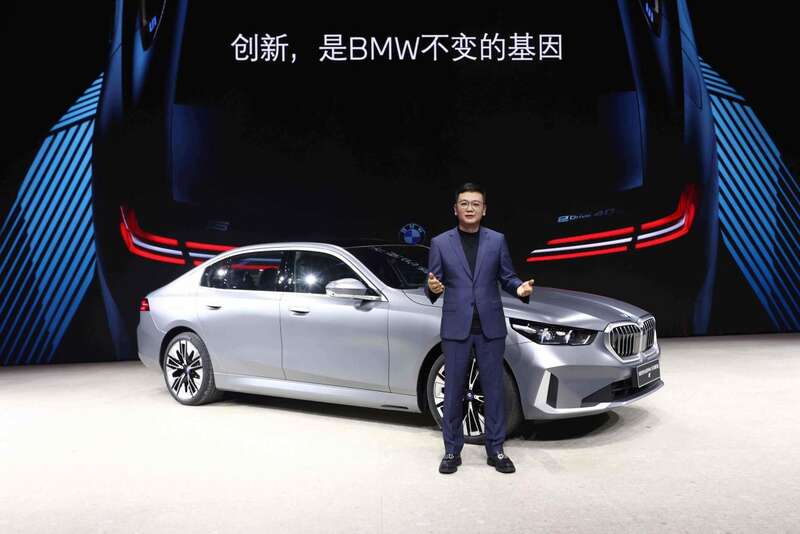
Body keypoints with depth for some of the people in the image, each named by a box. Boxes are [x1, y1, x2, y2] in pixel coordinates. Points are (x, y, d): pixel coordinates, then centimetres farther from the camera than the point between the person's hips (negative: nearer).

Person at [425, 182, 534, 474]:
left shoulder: (497, 240, 6)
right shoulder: (440, 243, 2)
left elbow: (507, 277, 7)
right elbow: (431, 286, 2)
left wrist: (520, 288, -15)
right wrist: (433, 288, -22)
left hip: (490, 326, 1)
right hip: (455, 327, -1)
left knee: (494, 389, 8)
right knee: (453, 391, 6)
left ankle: (495, 450, 21)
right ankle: (452, 451, 19)